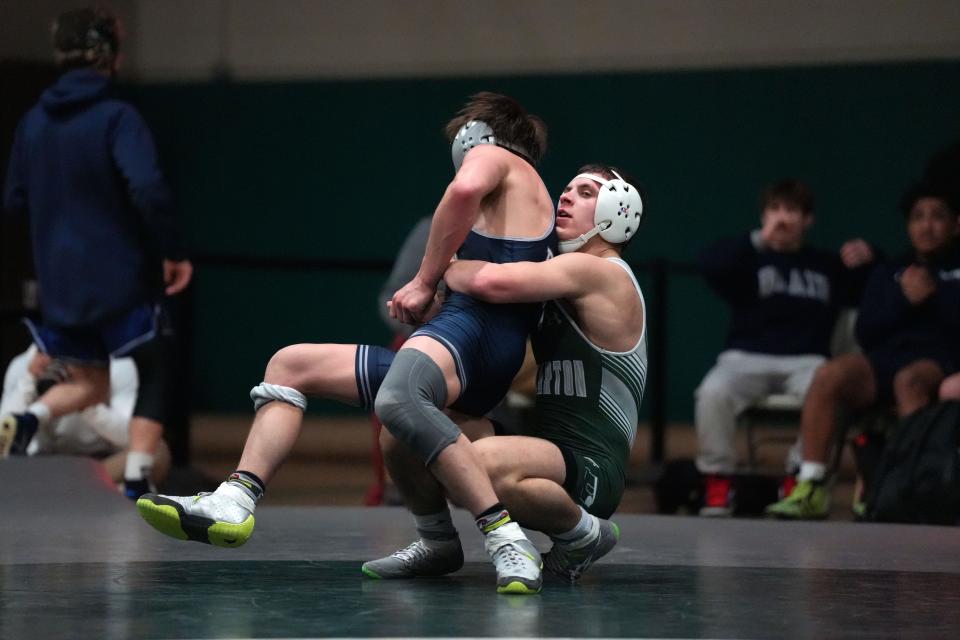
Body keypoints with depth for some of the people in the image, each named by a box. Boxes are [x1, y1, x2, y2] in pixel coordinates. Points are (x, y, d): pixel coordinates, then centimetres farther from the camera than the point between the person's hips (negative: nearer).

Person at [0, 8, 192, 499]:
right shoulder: (117, 117, -13)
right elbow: (148, 191, -26)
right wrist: (173, 252, -14)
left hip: (60, 282, 5)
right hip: (122, 277, -5)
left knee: (87, 383, 20)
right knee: (152, 376, 12)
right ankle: (136, 485, 0)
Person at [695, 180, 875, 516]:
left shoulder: (827, 266, 18)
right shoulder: (749, 261, 10)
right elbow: (710, 265, -10)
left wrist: (866, 261, 4)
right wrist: (760, 240, -16)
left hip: (805, 361, 1)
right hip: (747, 357, -1)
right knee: (713, 393, -33)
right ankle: (718, 482, -17)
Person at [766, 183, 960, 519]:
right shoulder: (887, 274, 26)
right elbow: (865, 333, 14)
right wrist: (903, 299, 0)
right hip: (886, 358, 3)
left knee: (909, 380, -40)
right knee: (828, 375, -28)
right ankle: (811, 486, -31)